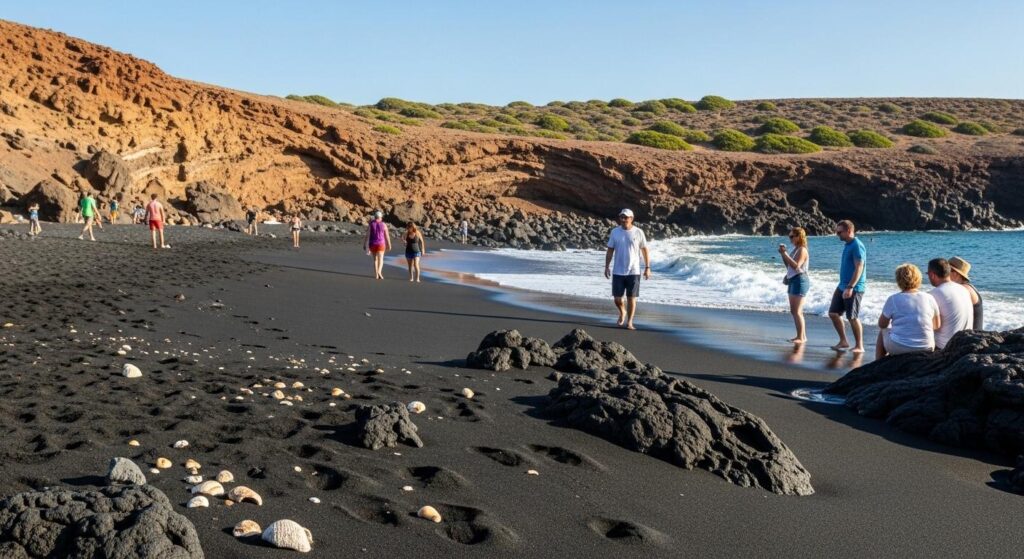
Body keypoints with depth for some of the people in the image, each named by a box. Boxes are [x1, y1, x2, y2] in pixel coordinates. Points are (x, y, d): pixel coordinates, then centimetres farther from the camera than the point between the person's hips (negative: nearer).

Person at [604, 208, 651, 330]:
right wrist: (607, 266, 1)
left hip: (633, 272, -1)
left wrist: (647, 268, -1)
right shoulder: (615, 232, 2)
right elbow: (610, 251, 7)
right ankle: (622, 313, 33)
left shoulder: (638, 232, -3)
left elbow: (645, 250, 3)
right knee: (617, 298, 2)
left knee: (631, 298, 1)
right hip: (618, 272, 1)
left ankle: (629, 322, 14)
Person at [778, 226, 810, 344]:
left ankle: (801, 337, -7)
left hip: (800, 280, -10)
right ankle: (802, 335, 18)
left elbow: (796, 266, -24)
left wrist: (785, 253, -22)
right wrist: (783, 254, 6)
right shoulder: (795, 249, 15)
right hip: (792, 280, 10)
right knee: (793, 311, 12)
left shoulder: (802, 250, -13)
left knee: (797, 311, -10)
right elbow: (788, 265, 18)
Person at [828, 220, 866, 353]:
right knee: (833, 313, 8)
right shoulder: (847, 245, 14)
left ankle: (859, 346, 6)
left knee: (853, 317, -5)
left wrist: (850, 287, -26)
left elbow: (859, 268, -21)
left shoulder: (857, 246, -15)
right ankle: (843, 342, 17)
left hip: (854, 288, -9)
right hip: (842, 286, 9)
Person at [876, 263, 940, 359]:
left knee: (882, 332, 28)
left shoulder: (893, 299, -8)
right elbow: (937, 325, 11)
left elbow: (882, 325, 3)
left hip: (898, 349, -2)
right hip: (925, 349, 2)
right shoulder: (929, 298, -1)